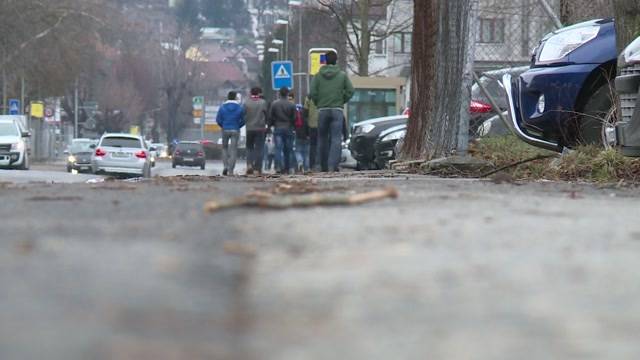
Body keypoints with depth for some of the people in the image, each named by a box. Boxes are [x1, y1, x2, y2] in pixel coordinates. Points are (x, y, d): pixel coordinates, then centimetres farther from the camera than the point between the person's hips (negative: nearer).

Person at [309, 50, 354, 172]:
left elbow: (312, 93, -4)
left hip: (322, 110, 1)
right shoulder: (342, 75, 2)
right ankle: (332, 165, -17)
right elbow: (350, 91, -2)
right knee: (336, 139, -4)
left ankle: (322, 165, 13)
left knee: (322, 138, 11)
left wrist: (318, 103, 12)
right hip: (337, 110, -1)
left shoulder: (318, 76, 2)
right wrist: (342, 101, 12)